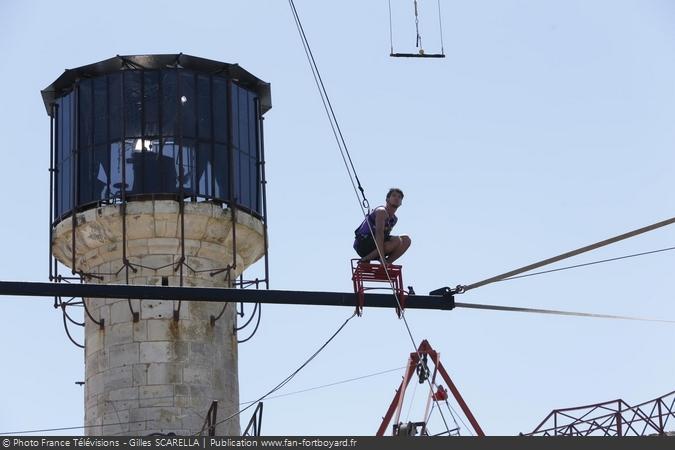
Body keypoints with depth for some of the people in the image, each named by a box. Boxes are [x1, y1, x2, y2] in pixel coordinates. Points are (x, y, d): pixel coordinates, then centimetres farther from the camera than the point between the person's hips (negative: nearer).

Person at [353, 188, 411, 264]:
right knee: (397, 241, -27)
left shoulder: (394, 219, 14)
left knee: (406, 240, 2)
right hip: (363, 244, -9)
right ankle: (365, 260, -18)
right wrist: (382, 258, -36)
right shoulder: (382, 212, -15)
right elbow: (379, 233, -26)